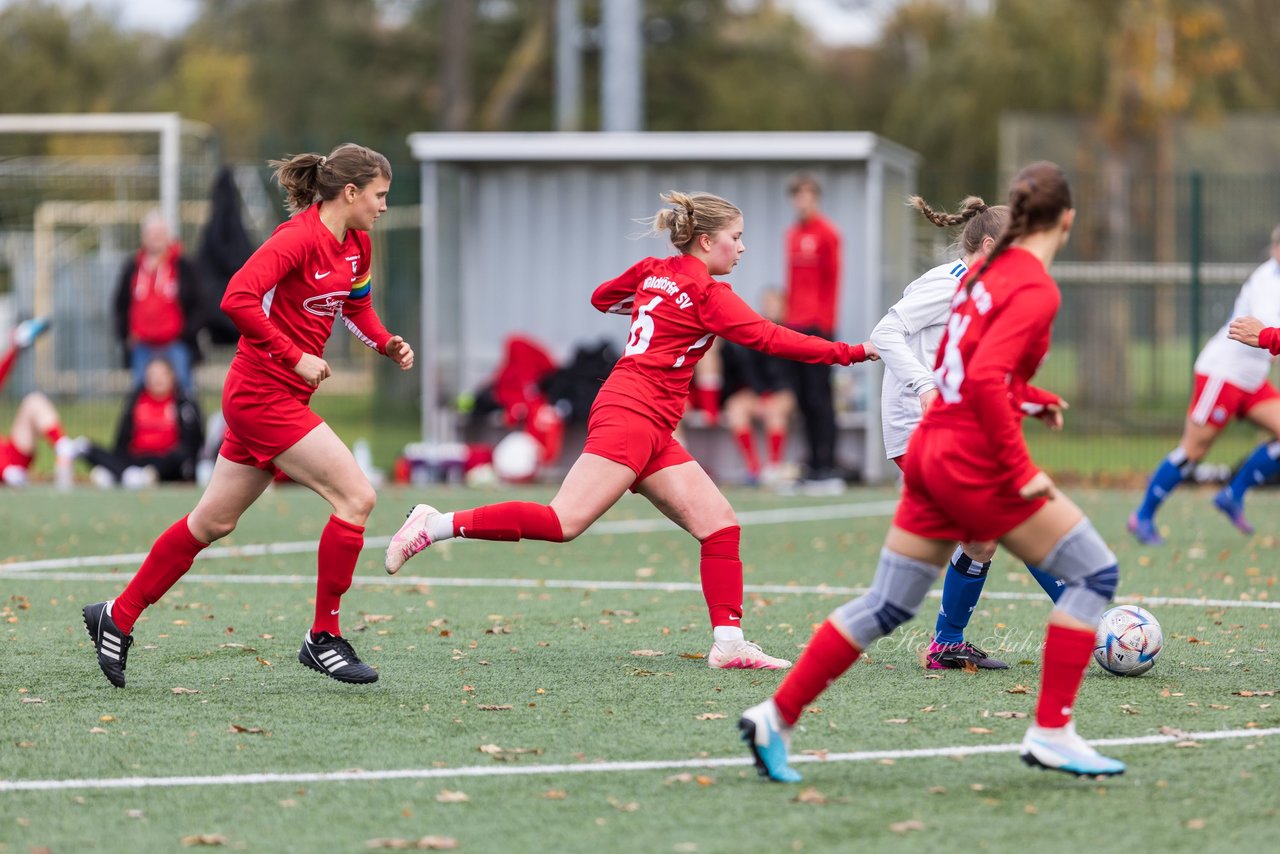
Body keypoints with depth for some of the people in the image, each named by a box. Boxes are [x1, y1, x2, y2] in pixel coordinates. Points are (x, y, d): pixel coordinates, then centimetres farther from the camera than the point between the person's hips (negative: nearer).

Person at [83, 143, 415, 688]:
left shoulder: (356, 244, 10)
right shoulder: (300, 237, -18)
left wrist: (386, 343, 9)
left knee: (213, 522, 15)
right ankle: (323, 639, -4)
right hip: (264, 393, -10)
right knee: (356, 496, -13)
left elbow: (357, 305, 28)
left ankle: (118, 617, 26)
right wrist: (295, 357, -26)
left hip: (282, 398, 10)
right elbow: (237, 298, -27)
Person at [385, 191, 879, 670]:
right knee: (564, 522, -17)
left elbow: (602, 297, 33)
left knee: (719, 521, 4)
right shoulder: (706, 293, -7)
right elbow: (769, 339, -12)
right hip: (631, 417, -10)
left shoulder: (653, 272, 16)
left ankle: (728, 641, 0)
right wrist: (853, 353, -10)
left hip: (653, 432, 10)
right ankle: (437, 525, -14)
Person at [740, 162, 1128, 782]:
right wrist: (1020, 469, -21)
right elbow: (987, 379, -25)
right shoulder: (1036, 289, -14)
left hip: (933, 450, 9)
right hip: (977, 466, -9)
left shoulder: (985, 271, 12)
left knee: (886, 607, 13)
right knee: (1095, 573, 2)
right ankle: (1051, 732, 0)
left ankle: (776, 717, 12)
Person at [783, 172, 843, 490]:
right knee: (803, 399, 6)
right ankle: (814, 466, 9)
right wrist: (789, 317, 14)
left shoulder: (826, 233, -5)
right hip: (795, 327, 7)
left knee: (818, 397, -8)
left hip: (818, 327, -7)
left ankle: (827, 467, -8)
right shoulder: (793, 234, 16)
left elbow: (831, 281, -8)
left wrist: (824, 322, -12)